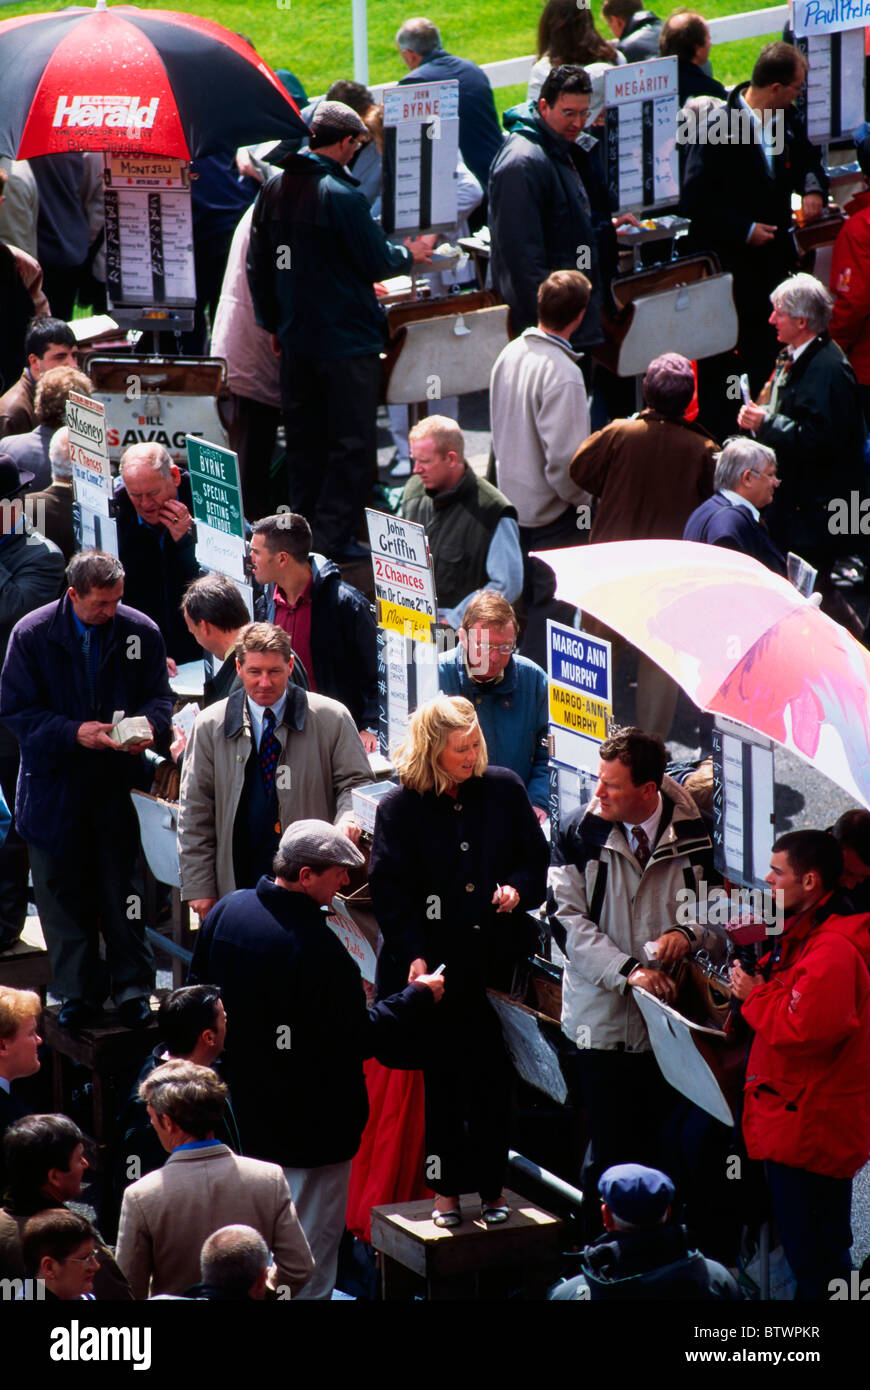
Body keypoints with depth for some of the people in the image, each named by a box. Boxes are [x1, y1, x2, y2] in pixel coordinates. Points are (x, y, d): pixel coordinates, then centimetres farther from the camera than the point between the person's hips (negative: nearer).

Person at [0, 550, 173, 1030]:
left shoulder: (140, 632, -4)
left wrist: (149, 726, -17)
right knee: (62, 895, 8)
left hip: (119, 785, 0)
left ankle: (133, 990, 15)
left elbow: (159, 696, 7)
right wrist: (74, 733, -20)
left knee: (122, 893, 3)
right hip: (56, 788, 0)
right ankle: (79, 992, 20)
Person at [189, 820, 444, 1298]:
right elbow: (355, 1040, -20)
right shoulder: (317, 947, -27)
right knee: (313, 1241, 4)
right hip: (312, 1126, -8)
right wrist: (417, 997, -9)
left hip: (242, 1111, 8)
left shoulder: (226, 912, -3)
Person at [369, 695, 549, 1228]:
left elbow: (535, 856, 12)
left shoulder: (504, 789, 2)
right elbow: (390, 891, -6)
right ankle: (448, 1190, 16)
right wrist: (414, 955, -16)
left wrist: (518, 889, -10)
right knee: (443, 1077, 6)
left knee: (494, 1077, 4)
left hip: (496, 958, 2)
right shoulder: (400, 808, -5)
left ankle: (493, 1187, 15)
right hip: (436, 962, -1)